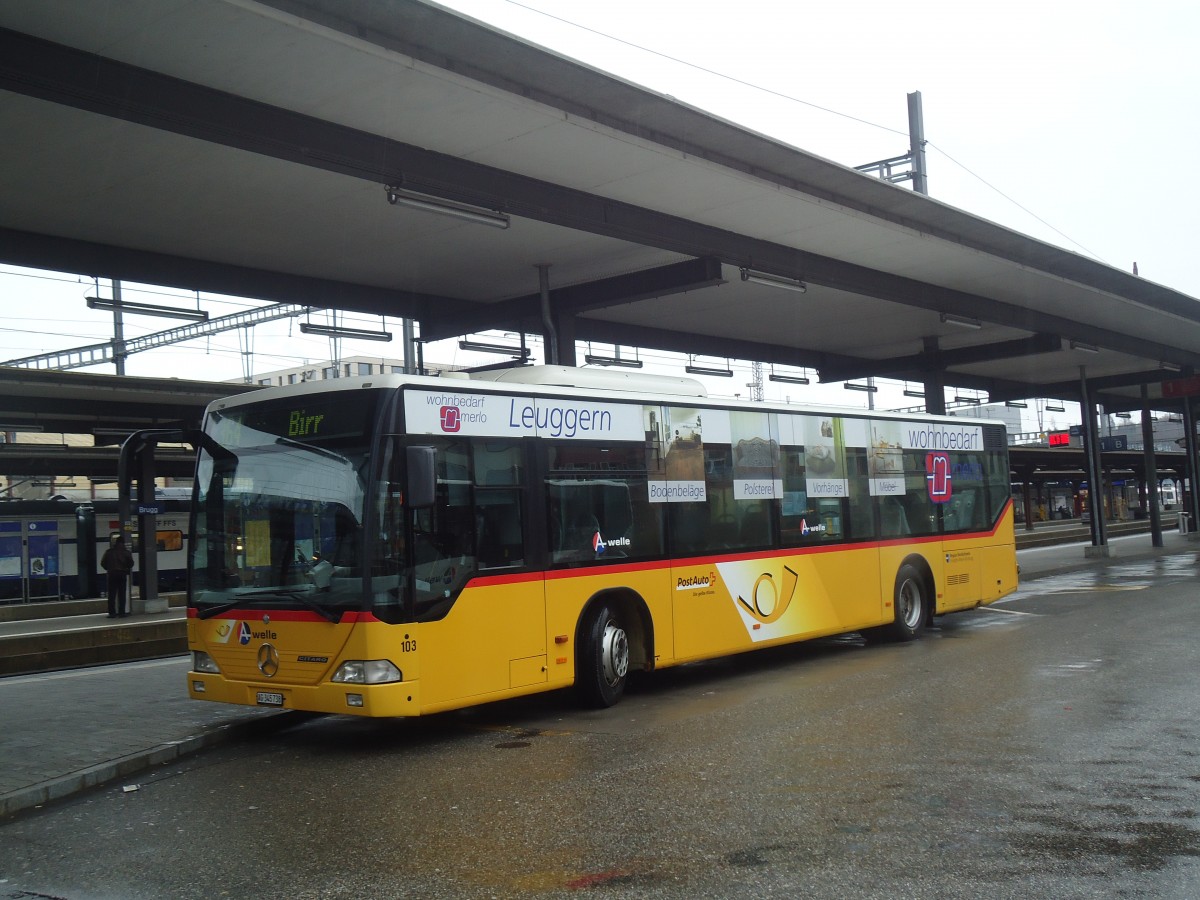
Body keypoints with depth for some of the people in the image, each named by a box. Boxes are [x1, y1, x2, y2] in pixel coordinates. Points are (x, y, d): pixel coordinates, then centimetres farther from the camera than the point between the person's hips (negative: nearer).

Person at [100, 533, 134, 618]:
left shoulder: (109, 552, 0)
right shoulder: (126, 551, -3)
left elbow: (103, 563, 2)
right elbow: (131, 563, -5)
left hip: (112, 574, 0)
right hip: (123, 574, 0)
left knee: (112, 595, 5)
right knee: (122, 594, 5)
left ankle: (112, 613, 3)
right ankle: (122, 612, 3)